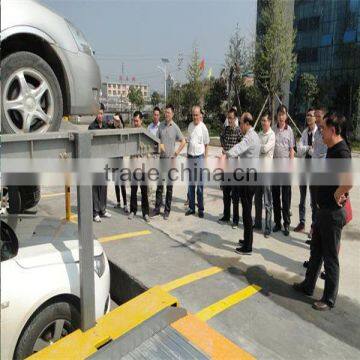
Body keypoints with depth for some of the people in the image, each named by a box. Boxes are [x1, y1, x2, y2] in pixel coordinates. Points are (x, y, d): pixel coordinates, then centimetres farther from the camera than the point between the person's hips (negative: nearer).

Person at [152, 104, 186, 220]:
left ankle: (167, 210, 12)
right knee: (159, 185, 9)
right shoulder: (161, 126, 6)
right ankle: (157, 208, 18)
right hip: (161, 158, 4)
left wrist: (177, 152, -6)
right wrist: (159, 144, -7)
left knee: (169, 186, 4)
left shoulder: (175, 127, -5)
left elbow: (183, 141, -1)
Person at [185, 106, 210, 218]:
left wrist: (205, 158, -5)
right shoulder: (190, 126, 8)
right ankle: (191, 207, 21)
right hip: (190, 157, 5)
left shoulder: (203, 127, -7)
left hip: (199, 157, -5)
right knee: (190, 184, 10)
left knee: (200, 184, 0)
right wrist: (187, 155, 13)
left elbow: (207, 144, -2)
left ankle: (201, 209, 10)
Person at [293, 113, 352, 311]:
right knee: (316, 251, 21)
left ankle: (329, 299, 20)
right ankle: (308, 285, 37)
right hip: (323, 210, 10)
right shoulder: (331, 150, 9)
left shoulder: (341, 151, -22)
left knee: (330, 257, 5)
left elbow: (349, 181, -38)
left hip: (333, 213, -10)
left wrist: (337, 195, -22)